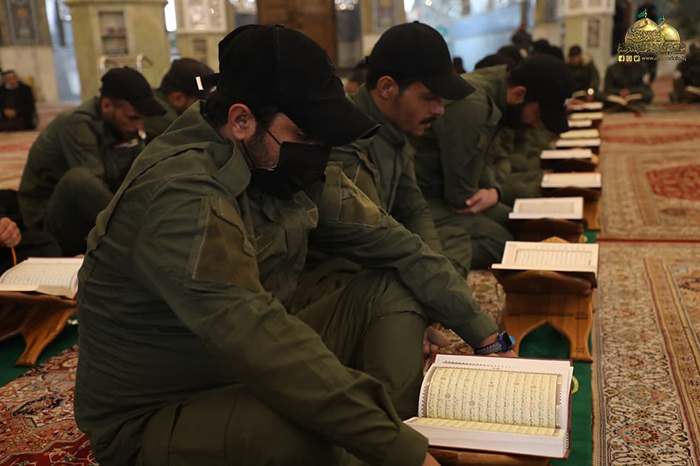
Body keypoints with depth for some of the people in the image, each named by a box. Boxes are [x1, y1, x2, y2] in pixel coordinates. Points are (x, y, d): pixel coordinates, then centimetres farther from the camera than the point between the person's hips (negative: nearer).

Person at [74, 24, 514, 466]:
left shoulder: (290, 167, -6)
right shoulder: (182, 195, -29)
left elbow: (397, 246, -1)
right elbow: (261, 342, -39)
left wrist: (489, 339, -3)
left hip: (251, 374, 7)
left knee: (394, 290, -2)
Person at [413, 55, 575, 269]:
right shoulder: (471, 105, -28)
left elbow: (484, 158, 11)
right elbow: (461, 196, -21)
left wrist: (493, 191, -8)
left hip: (442, 188, 10)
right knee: (500, 242, -21)